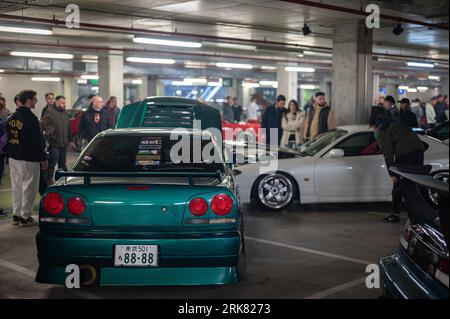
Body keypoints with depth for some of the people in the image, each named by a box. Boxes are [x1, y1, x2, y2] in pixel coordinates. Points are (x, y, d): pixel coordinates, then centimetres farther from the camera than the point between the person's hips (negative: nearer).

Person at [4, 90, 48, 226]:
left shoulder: (12, 117, 9)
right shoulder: (30, 118, -16)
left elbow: (8, 138, 15)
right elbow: (37, 141, -16)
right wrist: (42, 159, -11)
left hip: (13, 158, 8)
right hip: (28, 159, -8)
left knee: (16, 187, 15)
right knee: (29, 187, 1)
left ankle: (16, 215, 21)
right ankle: (25, 217, 4)